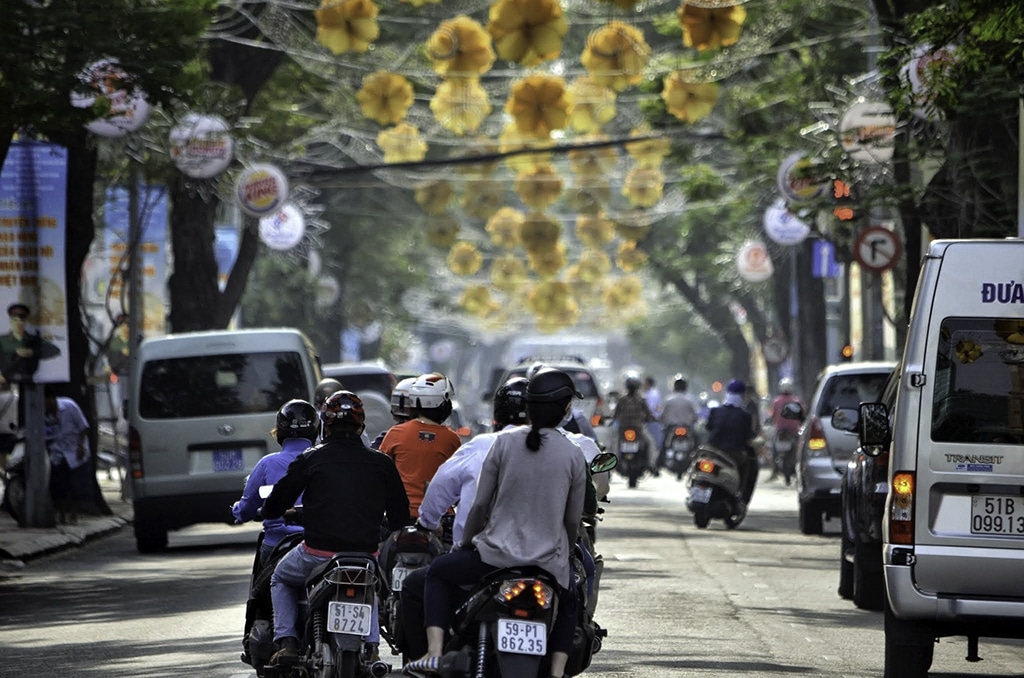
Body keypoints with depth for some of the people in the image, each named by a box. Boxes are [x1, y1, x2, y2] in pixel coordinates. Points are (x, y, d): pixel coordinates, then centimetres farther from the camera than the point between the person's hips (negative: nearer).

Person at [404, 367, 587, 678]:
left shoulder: (505, 442, -5)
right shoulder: (573, 455, -2)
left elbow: (481, 504, -1)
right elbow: (573, 520, 5)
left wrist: (464, 542, 17)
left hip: (496, 554, -1)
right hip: (549, 563, 1)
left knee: (438, 573, 26)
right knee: (568, 603, 35)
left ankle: (434, 652, 9)